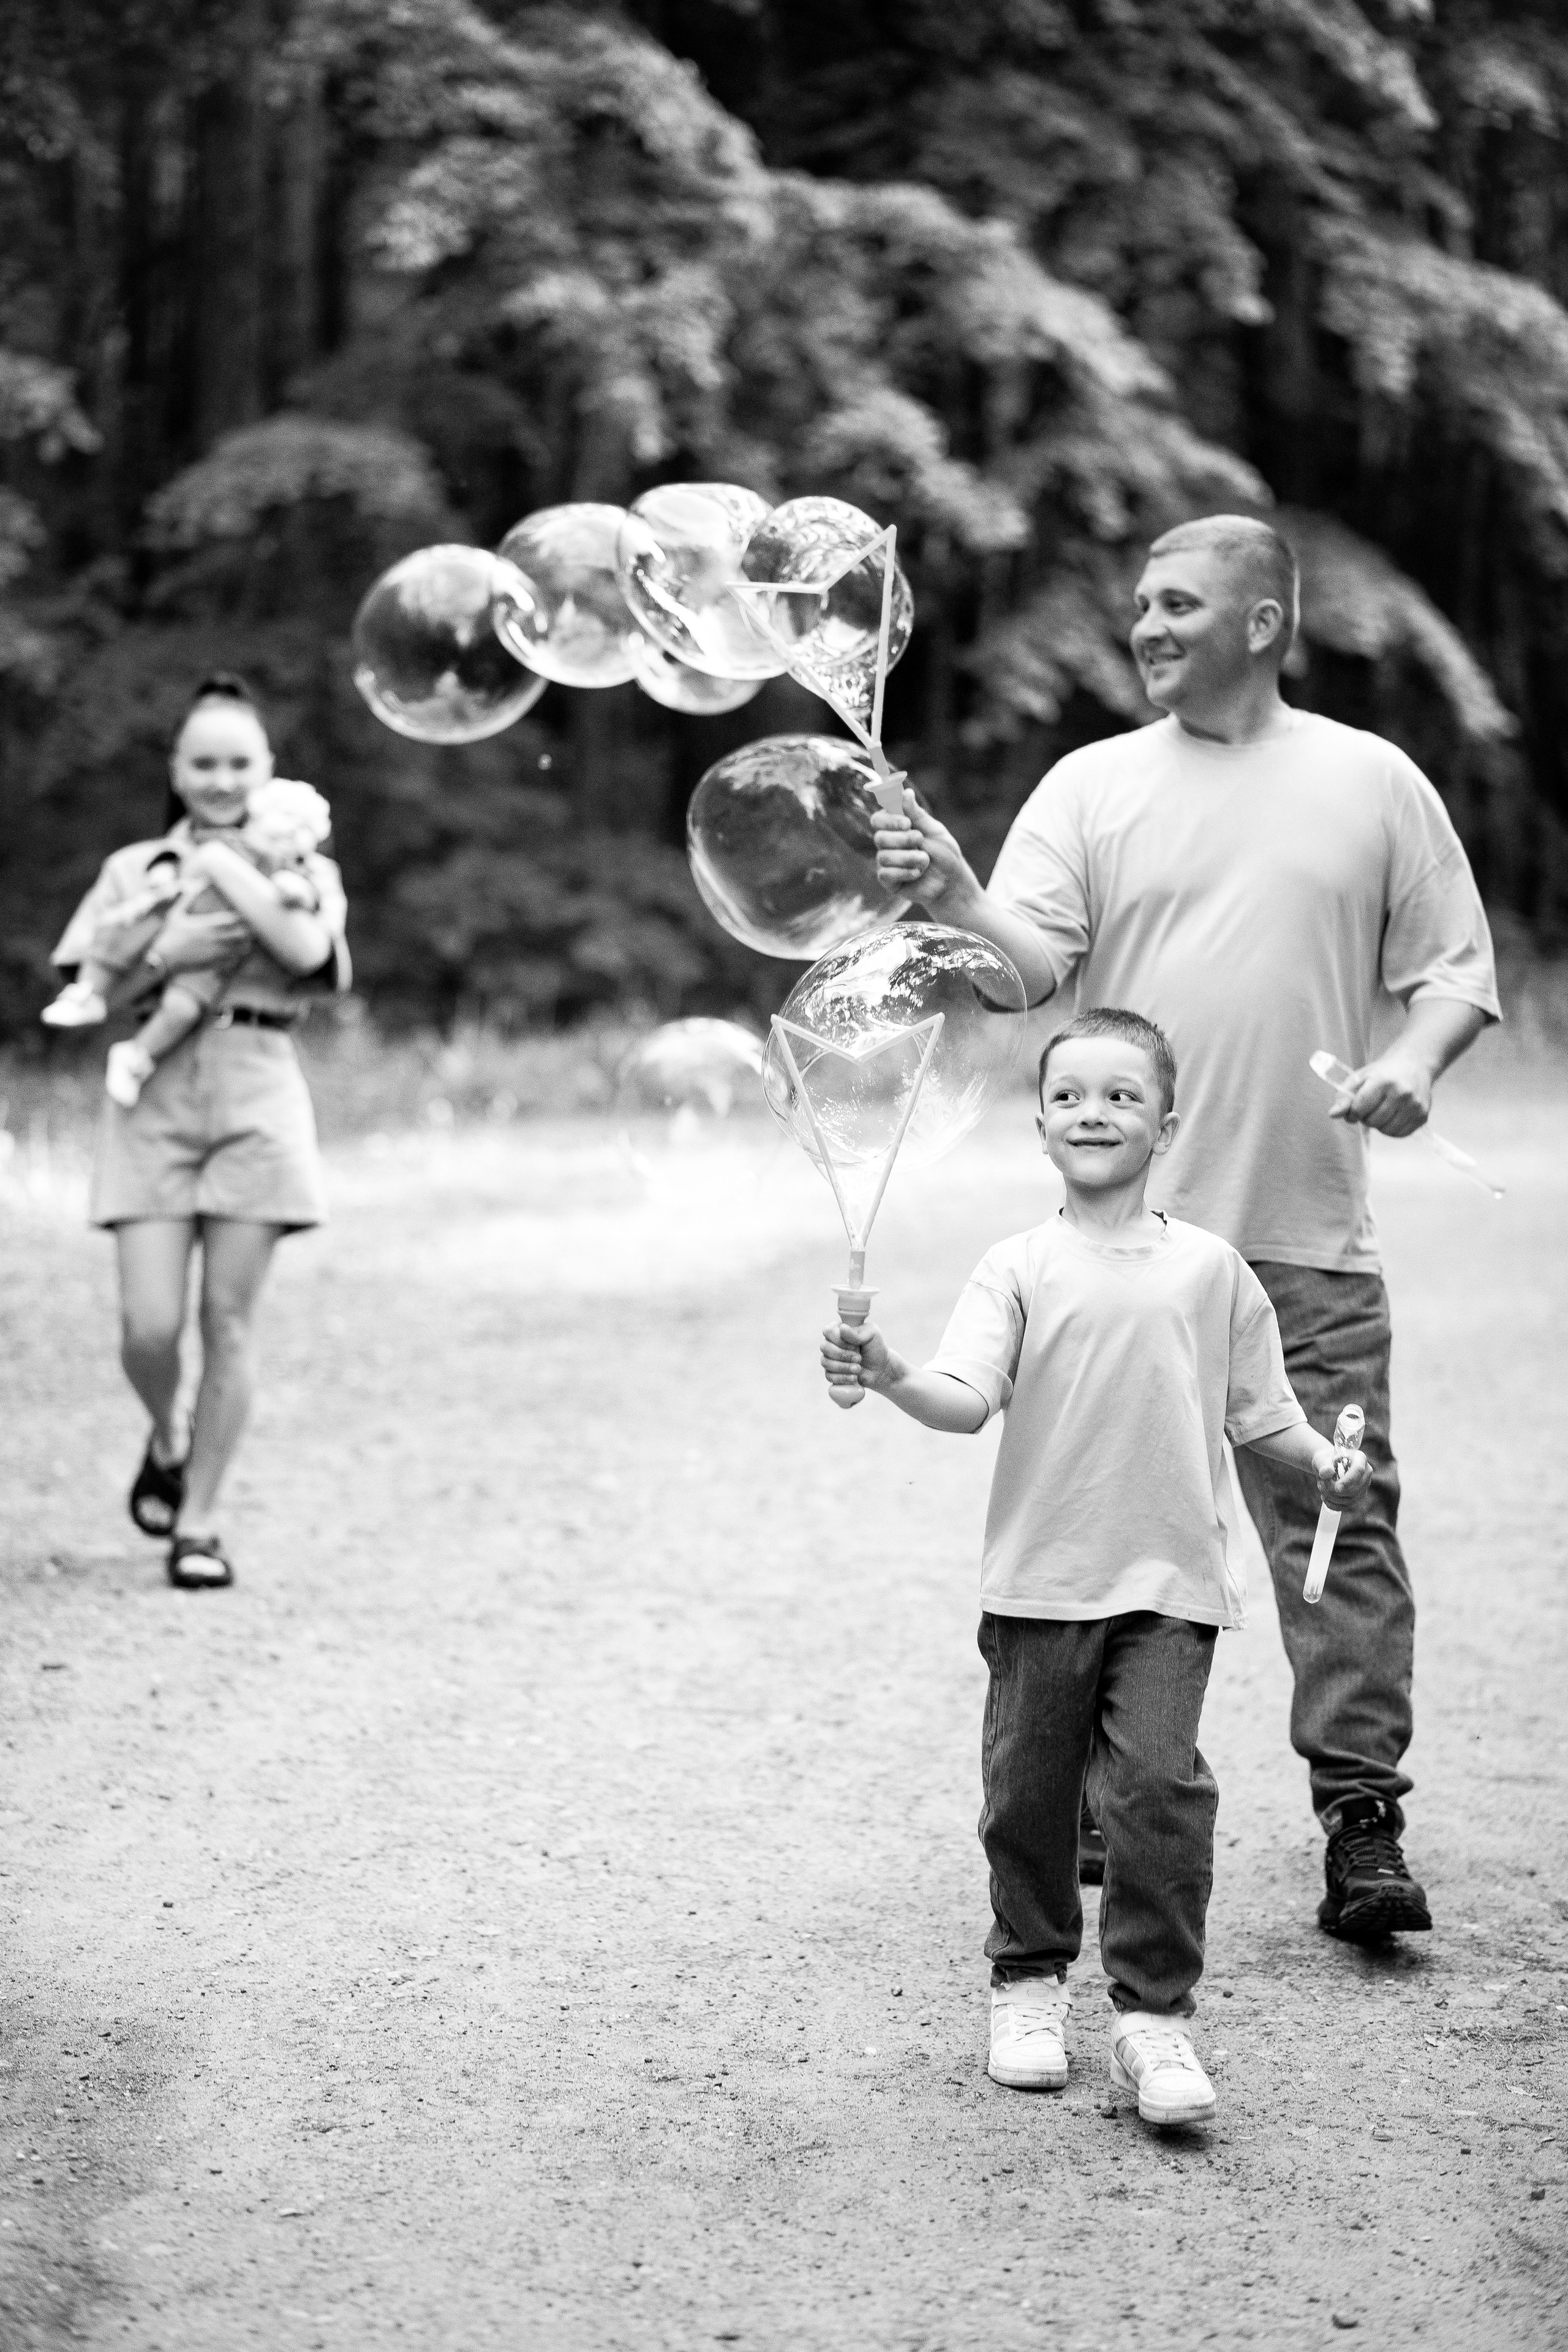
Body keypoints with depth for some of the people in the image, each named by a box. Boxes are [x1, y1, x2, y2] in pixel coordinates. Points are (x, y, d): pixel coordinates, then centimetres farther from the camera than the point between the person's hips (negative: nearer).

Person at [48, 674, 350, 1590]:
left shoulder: (303, 869, 9)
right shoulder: (135, 869, 12)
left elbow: (312, 954, -13)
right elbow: (74, 985, 4)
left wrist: (225, 864, -8)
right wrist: (162, 956, -11)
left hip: (256, 1097, -1)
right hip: (154, 1095, 1)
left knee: (228, 1322, -3)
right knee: (151, 1327, -8)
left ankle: (199, 1521, 7)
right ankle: (168, 1438, 25)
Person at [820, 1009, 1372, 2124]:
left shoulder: (1209, 1268, 5)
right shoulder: (1020, 1268, 0)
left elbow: (1256, 1407, 12)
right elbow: (967, 1399, -12)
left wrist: (1324, 1457, -4)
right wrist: (893, 1379, -30)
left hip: (1170, 1580, 0)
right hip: (1041, 1580, 1)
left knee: (1160, 1783, -10)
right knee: (1030, 1789, 8)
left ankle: (1155, 2013, -3)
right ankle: (1030, 1982, 27)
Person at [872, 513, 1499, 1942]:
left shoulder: (1373, 782, 8)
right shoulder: (1095, 787, 8)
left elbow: (1457, 968, 10)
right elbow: (1029, 963, -5)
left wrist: (1415, 1062, -9)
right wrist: (954, 898, -24)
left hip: (1310, 1243, -1)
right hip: (1130, 1237, 1)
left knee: (1338, 1524, -3)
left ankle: (1364, 1830, 0)